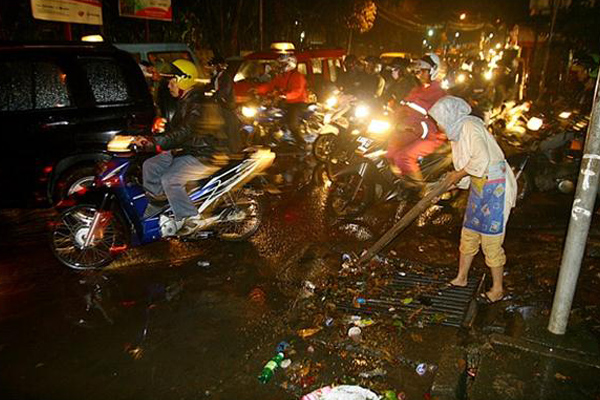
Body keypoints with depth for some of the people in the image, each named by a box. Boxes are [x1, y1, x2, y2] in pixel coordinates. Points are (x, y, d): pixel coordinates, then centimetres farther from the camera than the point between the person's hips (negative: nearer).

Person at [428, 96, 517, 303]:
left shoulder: (470, 127, -18)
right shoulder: (459, 131, 11)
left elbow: (482, 159, -30)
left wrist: (459, 174, -18)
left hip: (494, 187, -9)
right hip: (479, 186, 9)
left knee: (491, 239, -1)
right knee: (468, 234, 15)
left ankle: (498, 289, 14)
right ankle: (461, 278, 30)